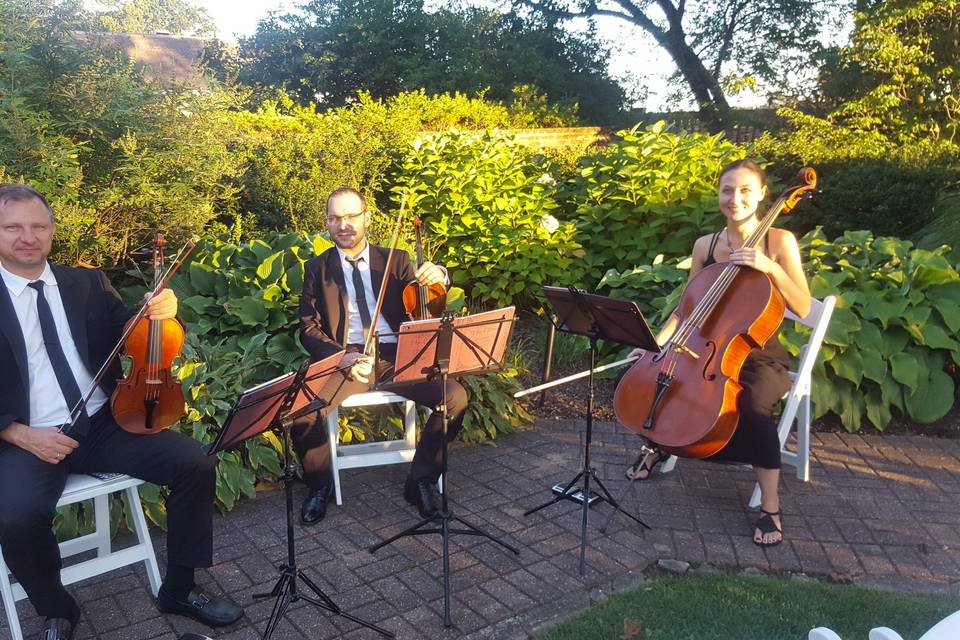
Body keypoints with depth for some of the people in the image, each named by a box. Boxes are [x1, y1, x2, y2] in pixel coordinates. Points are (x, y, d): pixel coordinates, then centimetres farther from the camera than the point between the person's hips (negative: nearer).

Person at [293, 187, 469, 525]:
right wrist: (340, 356, -18)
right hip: (345, 359, -1)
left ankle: (421, 479, -1)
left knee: (456, 396, -22)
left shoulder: (395, 260, 13)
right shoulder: (317, 268, 10)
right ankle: (319, 484, 2)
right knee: (302, 408, -29)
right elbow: (309, 329, 4)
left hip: (397, 357, 1)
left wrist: (437, 276, -25)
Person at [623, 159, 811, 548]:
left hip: (759, 357, -4)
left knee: (752, 406, -37)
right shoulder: (704, 245, 5)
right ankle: (658, 445, 14)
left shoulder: (780, 241, -5)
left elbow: (803, 308, -12)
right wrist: (658, 341, -6)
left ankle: (770, 506, -19)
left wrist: (771, 268, -26)